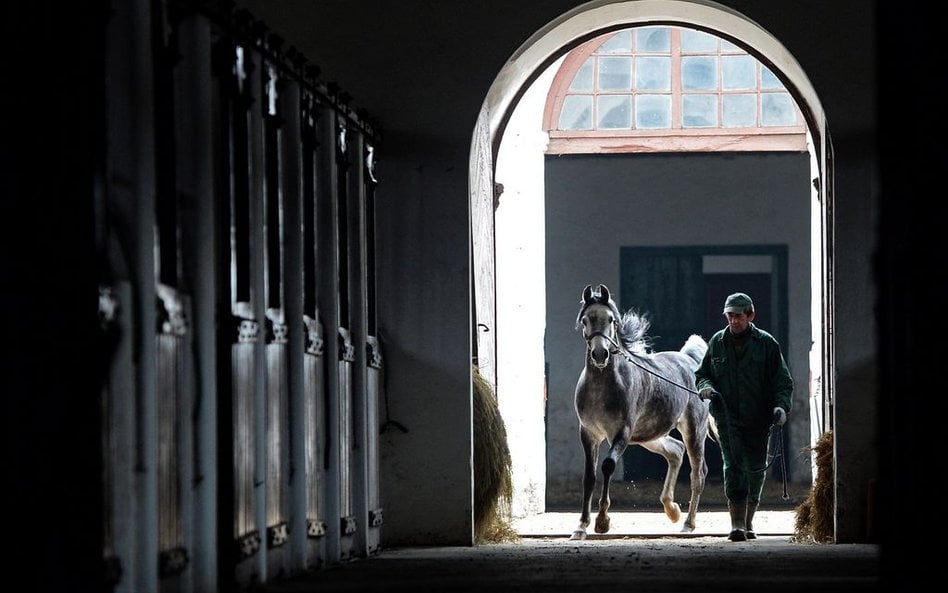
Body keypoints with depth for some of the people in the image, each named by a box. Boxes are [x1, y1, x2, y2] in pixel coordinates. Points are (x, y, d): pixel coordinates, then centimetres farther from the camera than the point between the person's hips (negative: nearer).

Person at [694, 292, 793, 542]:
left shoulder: (767, 343, 1)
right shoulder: (717, 342, 7)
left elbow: (783, 380, 0)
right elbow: (701, 373, 17)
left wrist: (781, 406, -17)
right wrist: (705, 387, -6)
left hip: (759, 418, 1)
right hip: (727, 417, 0)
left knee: (756, 469, 11)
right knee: (733, 465, -15)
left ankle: (748, 521, 28)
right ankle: (737, 524, -23)